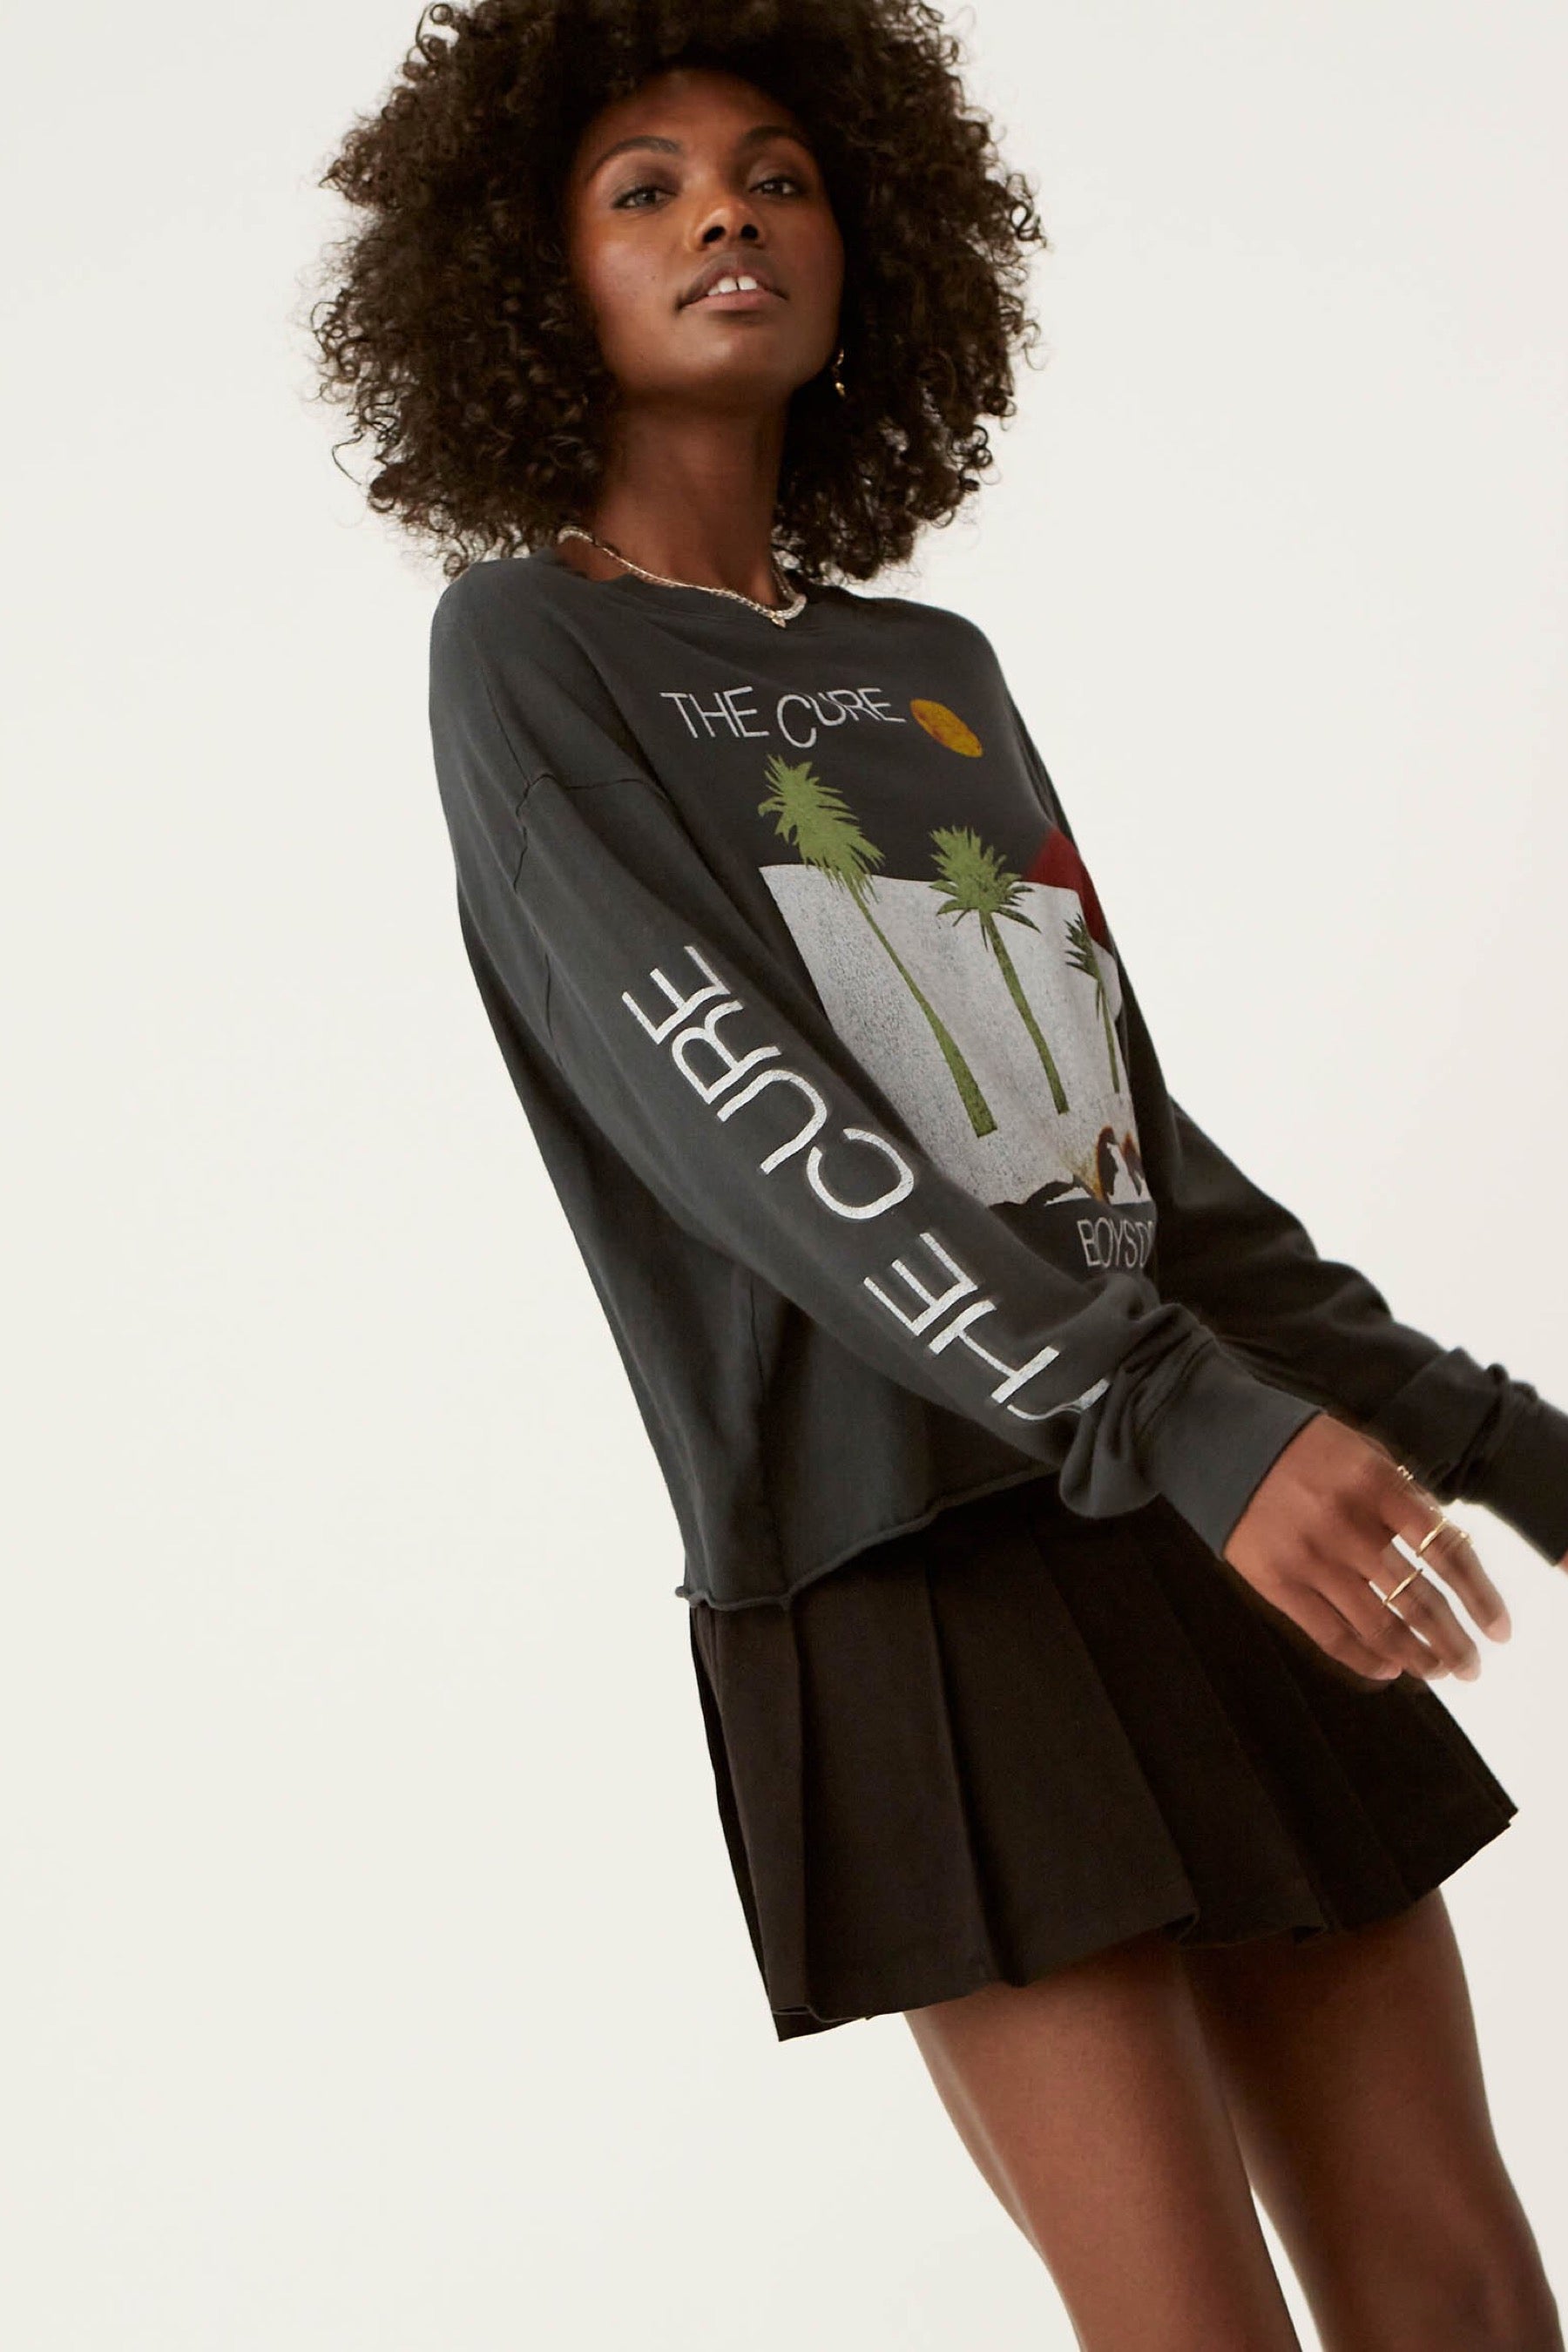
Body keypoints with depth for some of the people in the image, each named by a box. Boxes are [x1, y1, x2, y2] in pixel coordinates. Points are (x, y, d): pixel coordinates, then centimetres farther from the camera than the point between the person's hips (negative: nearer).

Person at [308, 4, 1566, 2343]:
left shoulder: (937, 670, 18)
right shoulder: (529, 644, 1)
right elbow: (723, 1104, -14)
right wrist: (1183, 1416, -25)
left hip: (1214, 1548, 6)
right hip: (911, 1576, -6)